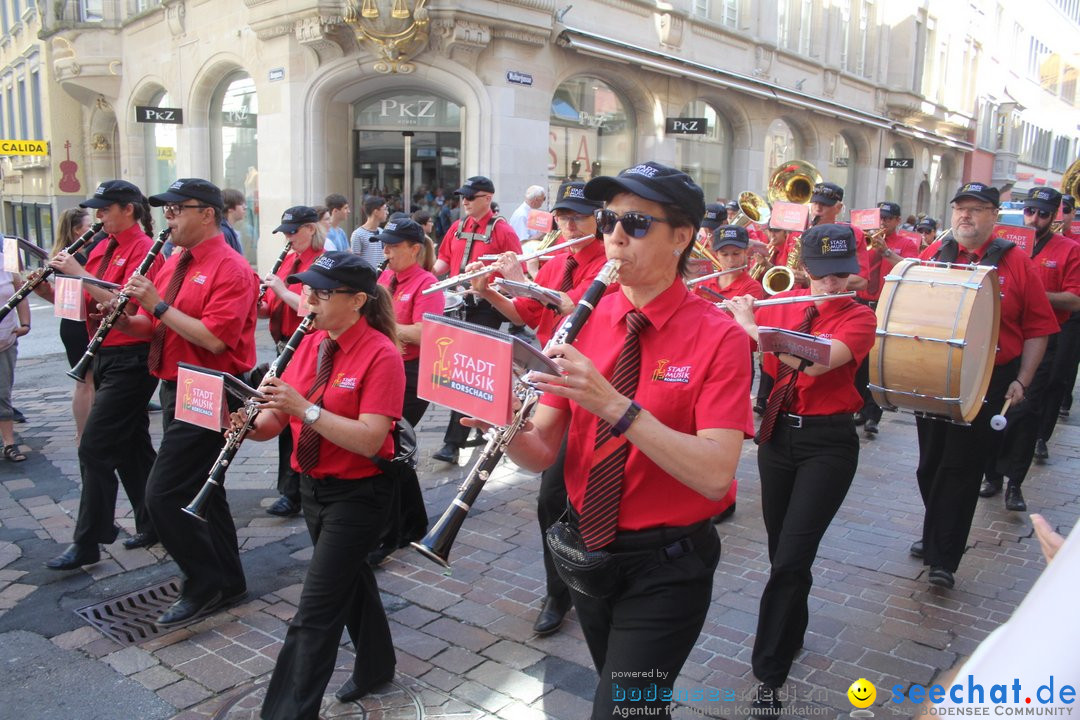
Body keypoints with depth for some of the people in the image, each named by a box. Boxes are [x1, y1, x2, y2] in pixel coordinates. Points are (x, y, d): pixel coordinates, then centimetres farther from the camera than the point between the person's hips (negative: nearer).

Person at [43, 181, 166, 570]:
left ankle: (87, 543, 4)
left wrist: (79, 273, -21)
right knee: (131, 445, 14)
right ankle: (153, 524, 25)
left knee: (95, 448, -6)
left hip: (129, 360, -9)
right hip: (107, 357, 9)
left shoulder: (143, 250, -12)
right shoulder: (102, 248, 13)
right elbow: (83, 302, 12)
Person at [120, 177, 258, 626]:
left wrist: (159, 305, -21)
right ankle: (228, 581, 30)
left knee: (164, 495, -9)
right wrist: (128, 321, -3)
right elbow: (156, 328, 17)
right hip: (175, 388, 10)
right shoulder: (174, 263, 12)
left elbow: (213, 338, -25)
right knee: (200, 490, 16)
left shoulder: (230, 269, -15)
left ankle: (204, 585, 9)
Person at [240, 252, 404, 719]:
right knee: (350, 580, 24)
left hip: (358, 493, -8)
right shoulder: (311, 343, 2)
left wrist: (306, 408, -32)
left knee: (316, 610, -4)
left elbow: (370, 439, -27)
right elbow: (279, 417, 3)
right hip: (314, 485, 8)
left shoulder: (381, 355, -19)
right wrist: (251, 424, -19)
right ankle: (376, 666, 45)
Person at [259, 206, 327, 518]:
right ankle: (290, 487, 29)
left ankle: (291, 493, 4)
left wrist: (282, 290, -20)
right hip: (285, 347, 8)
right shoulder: (288, 260, 13)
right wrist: (259, 306, -5)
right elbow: (272, 308, 16)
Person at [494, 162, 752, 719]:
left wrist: (613, 404, -35)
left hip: (665, 567, -5)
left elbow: (714, 475, -26)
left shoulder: (718, 338, -15)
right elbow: (542, 452, -4)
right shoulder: (585, 320, -2)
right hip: (587, 547, 5)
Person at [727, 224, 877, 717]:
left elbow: (816, 362, -26)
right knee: (781, 551, 15)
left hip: (828, 441, -4)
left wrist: (751, 325, -23)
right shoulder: (780, 305, 4)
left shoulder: (859, 317, -8)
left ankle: (769, 674, 4)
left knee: (791, 559, -8)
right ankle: (792, 633, 40)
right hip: (778, 433, 4)